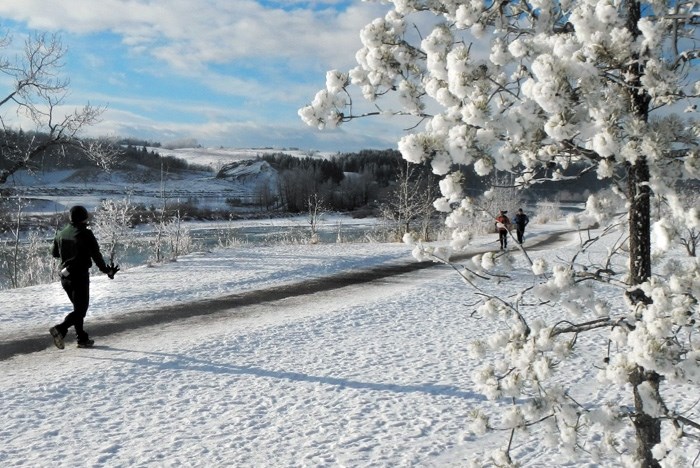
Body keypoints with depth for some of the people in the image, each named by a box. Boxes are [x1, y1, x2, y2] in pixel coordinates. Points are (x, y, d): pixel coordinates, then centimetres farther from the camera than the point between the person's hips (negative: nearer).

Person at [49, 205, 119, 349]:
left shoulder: (61, 234, 5)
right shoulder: (85, 234, -13)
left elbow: (55, 253, 16)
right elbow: (96, 255, -12)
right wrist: (106, 270, -1)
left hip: (65, 276, 7)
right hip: (80, 276, -7)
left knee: (78, 307, 17)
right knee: (81, 309, -1)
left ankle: (83, 339, 19)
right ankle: (60, 329, -22)